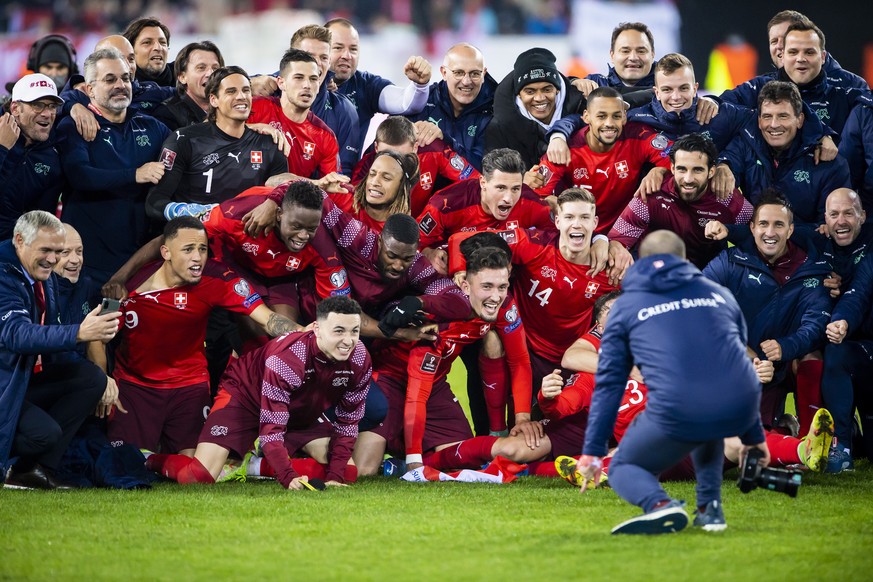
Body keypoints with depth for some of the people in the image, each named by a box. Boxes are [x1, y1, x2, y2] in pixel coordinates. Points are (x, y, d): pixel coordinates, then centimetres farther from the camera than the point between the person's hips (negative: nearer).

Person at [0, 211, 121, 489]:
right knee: (44, 433, -27)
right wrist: (78, 333, -47)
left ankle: (34, 468, -8)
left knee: (93, 378, -8)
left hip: (30, 377, 9)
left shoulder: (47, 279, 7)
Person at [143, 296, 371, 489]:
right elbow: (271, 427, -35)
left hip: (300, 412, 6)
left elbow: (347, 423, -11)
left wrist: (334, 476, -21)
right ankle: (155, 462, 12)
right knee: (198, 477, -23)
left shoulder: (359, 360, -21)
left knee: (348, 473, -8)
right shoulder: (286, 358, -36)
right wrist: (289, 478, -46)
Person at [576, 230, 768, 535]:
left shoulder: (627, 305, 17)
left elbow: (609, 382, 14)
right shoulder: (719, 293, 25)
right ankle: (710, 507, 25)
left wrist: (592, 452, 18)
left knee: (623, 468, 19)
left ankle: (660, 504, -14)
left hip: (677, 415, -4)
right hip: (739, 413, 4)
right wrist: (754, 435, 44)